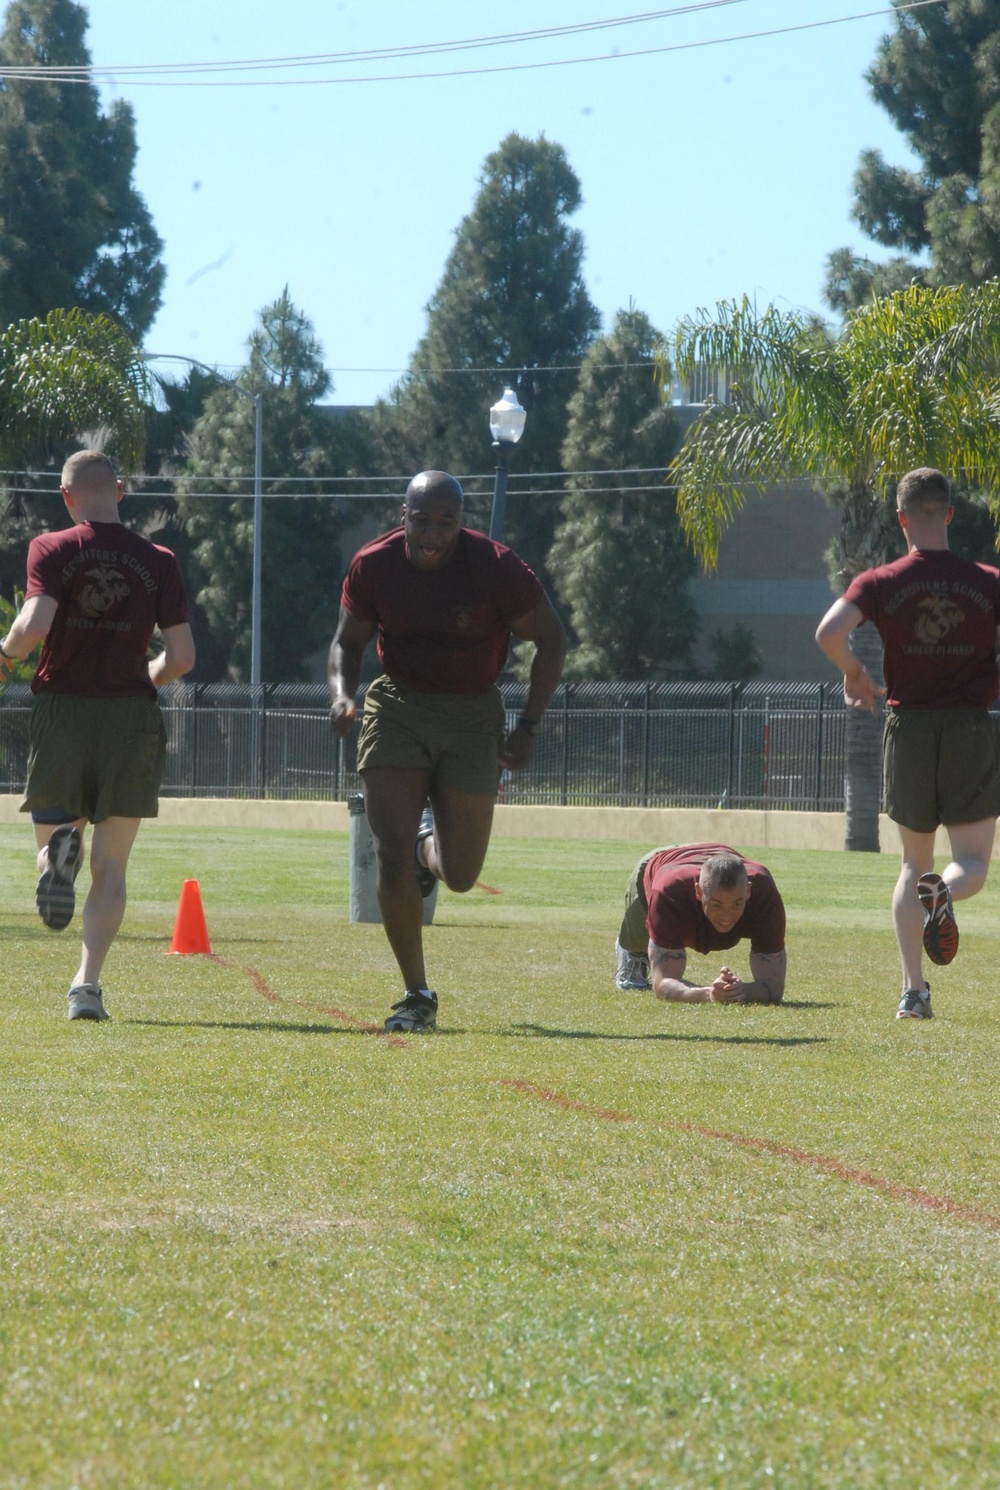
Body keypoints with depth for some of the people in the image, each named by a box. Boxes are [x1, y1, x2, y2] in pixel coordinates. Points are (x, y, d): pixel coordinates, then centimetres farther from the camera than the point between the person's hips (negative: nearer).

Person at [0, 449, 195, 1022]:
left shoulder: (51, 550, -2)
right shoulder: (158, 561, 3)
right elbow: (182, 657, 0)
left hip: (62, 708, -1)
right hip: (131, 714, 1)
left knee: (49, 824, 16)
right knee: (111, 868, 5)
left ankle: (58, 847, -22)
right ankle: (88, 983, -10)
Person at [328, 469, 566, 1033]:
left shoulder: (497, 568, -16)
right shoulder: (373, 566, -9)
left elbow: (551, 639, -4)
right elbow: (349, 641, 7)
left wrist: (529, 726, -10)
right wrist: (342, 693, -15)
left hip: (472, 716, -1)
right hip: (397, 707, 1)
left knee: (461, 875, 3)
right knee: (391, 857, -13)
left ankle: (430, 846, 42)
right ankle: (417, 997, 1)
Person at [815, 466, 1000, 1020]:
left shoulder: (880, 583, -2)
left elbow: (828, 632, -17)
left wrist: (853, 674, 2)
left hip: (908, 728, 1)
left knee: (914, 863, 14)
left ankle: (913, 990, 4)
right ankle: (944, 892, -32)